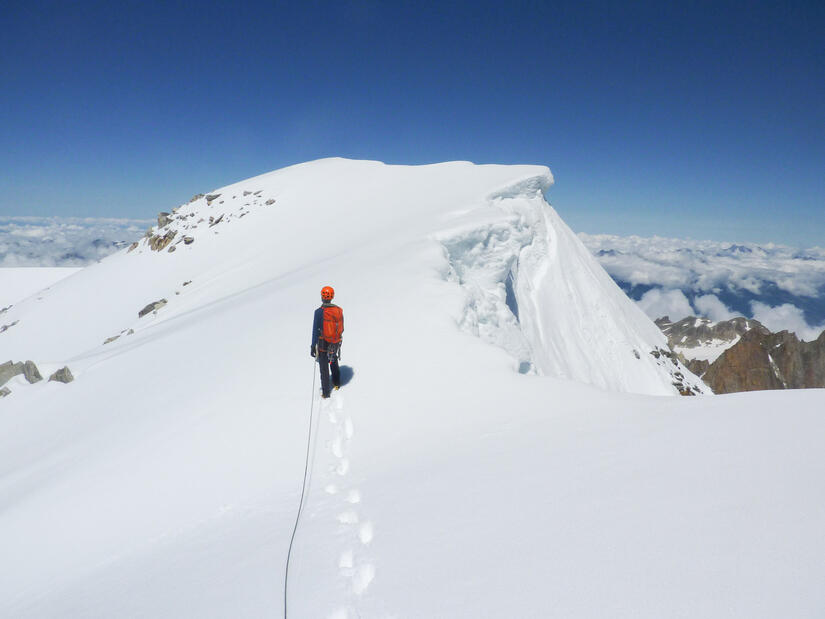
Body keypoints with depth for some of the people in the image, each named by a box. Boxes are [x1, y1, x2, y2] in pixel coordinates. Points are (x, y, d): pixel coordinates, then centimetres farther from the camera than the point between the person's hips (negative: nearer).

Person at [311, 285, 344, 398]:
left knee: (324, 368, 10)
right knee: (334, 362, 29)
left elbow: (315, 330, -19)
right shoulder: (339, 310, -7)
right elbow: (341, 328, 5)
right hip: (336, 344, 4)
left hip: (323, 344, -4)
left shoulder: (319, 312, -21)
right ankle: (336, 383, 46)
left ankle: (326, 392, 18)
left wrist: (313, 346, -12)